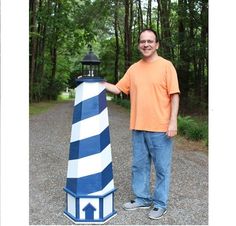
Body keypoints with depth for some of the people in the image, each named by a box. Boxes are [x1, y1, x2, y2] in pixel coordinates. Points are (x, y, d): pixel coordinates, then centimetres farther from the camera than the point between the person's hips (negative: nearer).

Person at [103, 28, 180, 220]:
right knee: (139, 166, 14)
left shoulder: (166, 66, -3)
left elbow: (174, 95, -7)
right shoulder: (133, 68, 11)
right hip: (138, 128, 5)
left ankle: (160, 204, 19)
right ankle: (142, 199, 29)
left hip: (160, 129, -5)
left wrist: (173, 121, -14)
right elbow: (118, 89, 16)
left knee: (162, 168, 4)